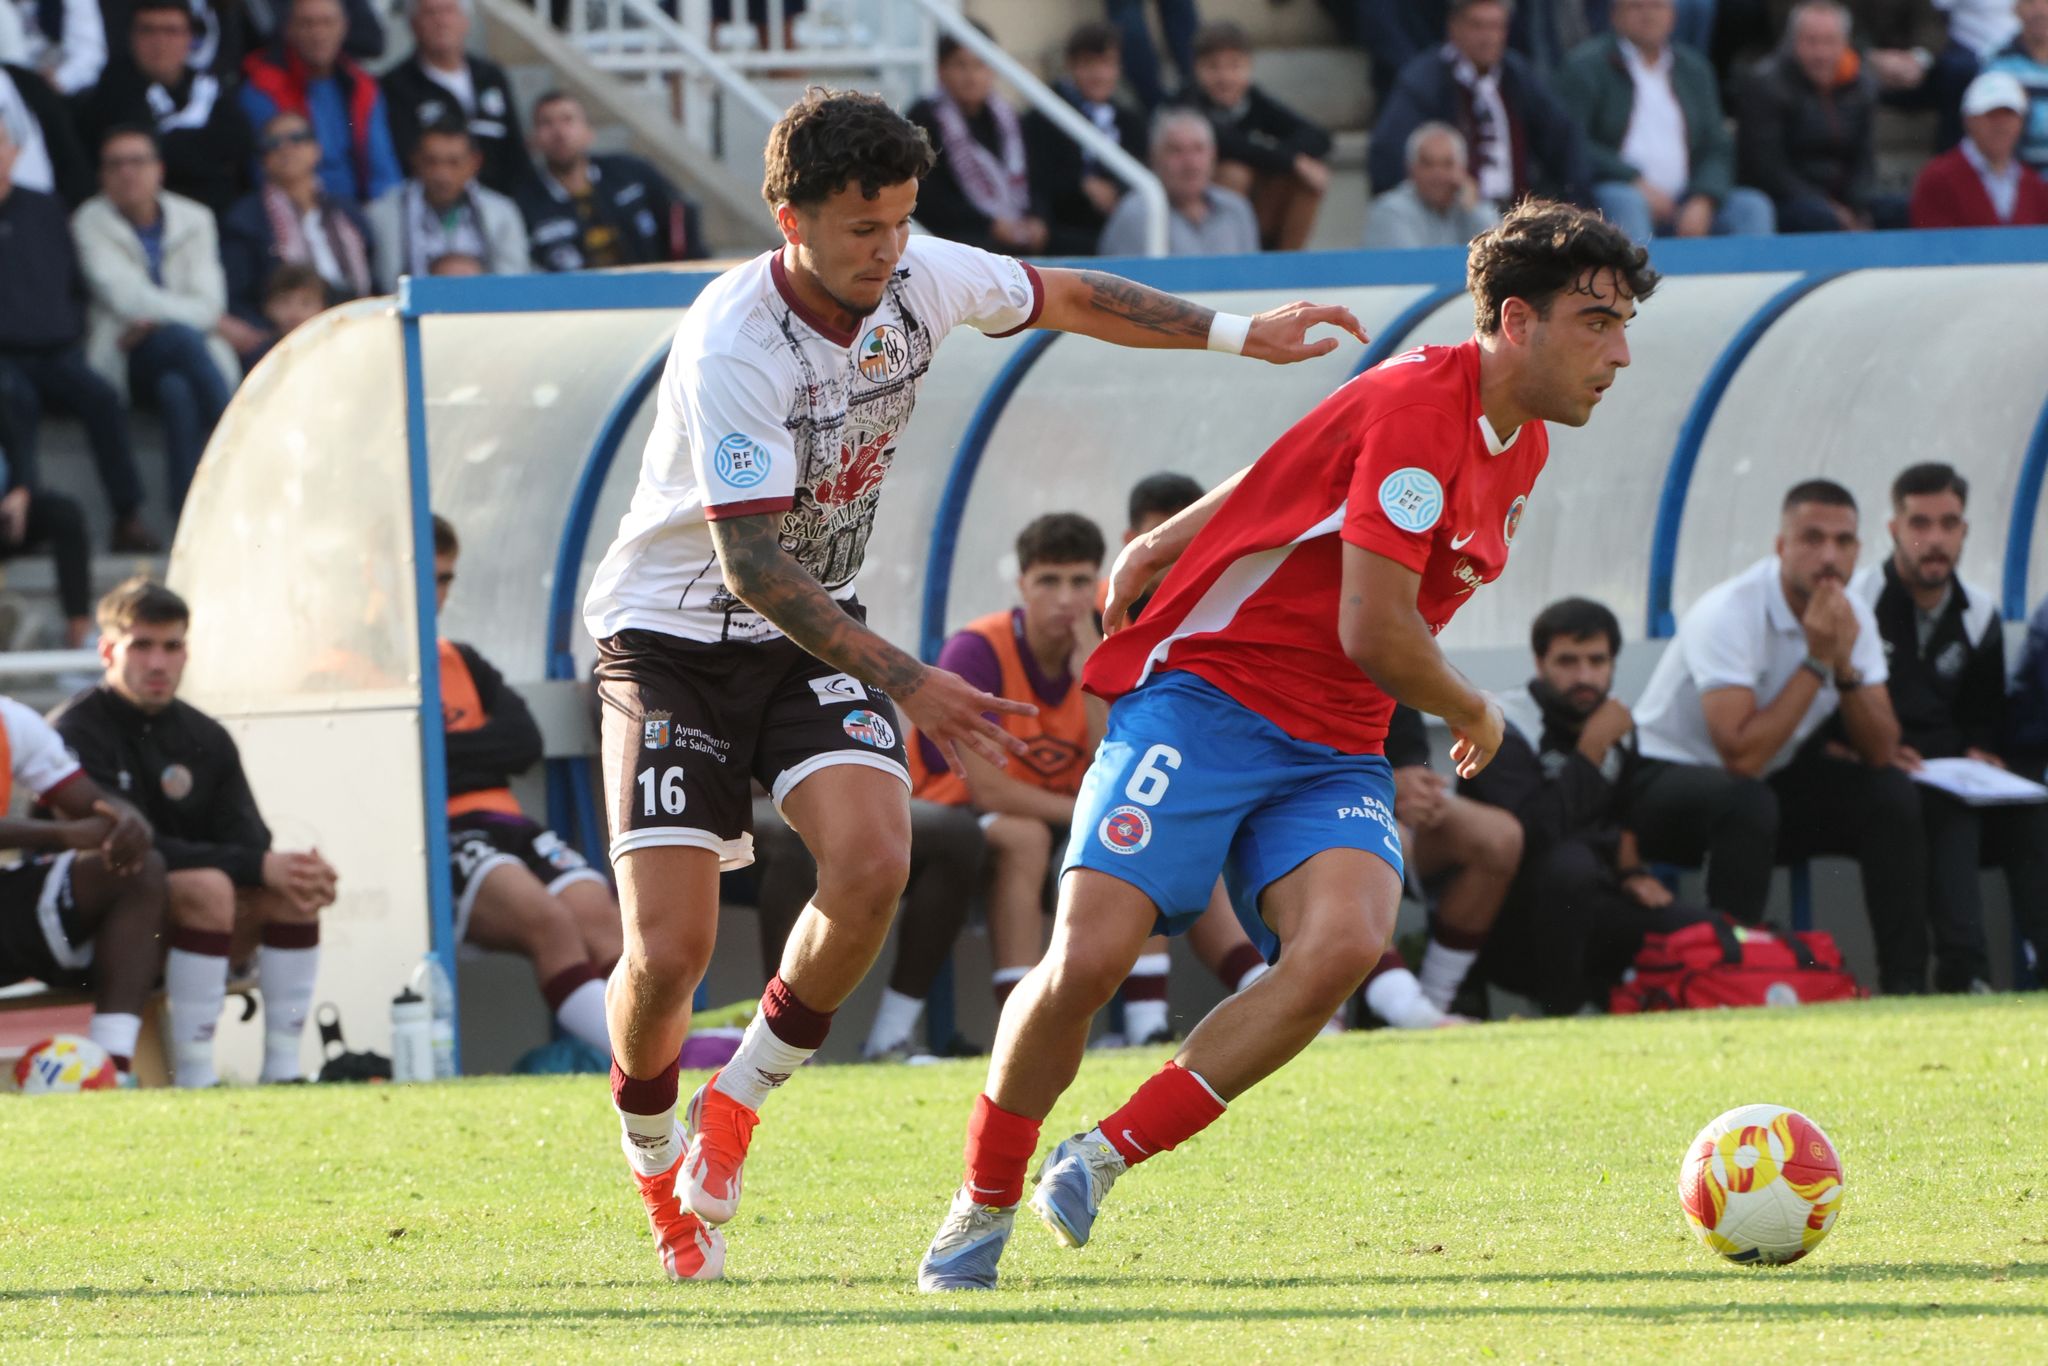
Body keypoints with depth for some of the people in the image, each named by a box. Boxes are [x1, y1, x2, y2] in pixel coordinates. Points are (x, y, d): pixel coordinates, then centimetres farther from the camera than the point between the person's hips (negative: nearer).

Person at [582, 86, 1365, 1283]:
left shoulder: (917, 279, -8)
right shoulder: (732, 350, -28)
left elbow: (1068, 299, 13)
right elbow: (751, 564, -29)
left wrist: (1237, 333, 10)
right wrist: (903, 683, -34)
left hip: (817, 630, 5)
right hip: (677, 635, -5)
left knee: (871, 865, -23)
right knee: (670, 950, -15)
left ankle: (743, 1097, 2)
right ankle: (655, 1156, 18)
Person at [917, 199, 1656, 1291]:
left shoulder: (1521, 447, 13)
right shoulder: (1419, 406, -16)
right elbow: (1373, 632, -19)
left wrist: (1168, 544, 25)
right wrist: (1473, 718, -1)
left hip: (1332, 751, 7)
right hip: (1208, 691, -7)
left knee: (1345, 940, -24)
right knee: (1090, 956, -18)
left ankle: (1102, 1157, -13)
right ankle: (983, 1205, 7)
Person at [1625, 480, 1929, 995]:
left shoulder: (1852, 614, -4)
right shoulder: (1727, 614, -26)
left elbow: (1881, 753, -7)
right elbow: (1741, 756, -34)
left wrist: (1846, 667, -23)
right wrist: (1817, 663, -29)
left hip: (1776, 783, 7)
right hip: (1666, 777, -7)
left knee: (1893, 796, -11)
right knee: (1746, 803, -38)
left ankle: (1904, 982, -7)